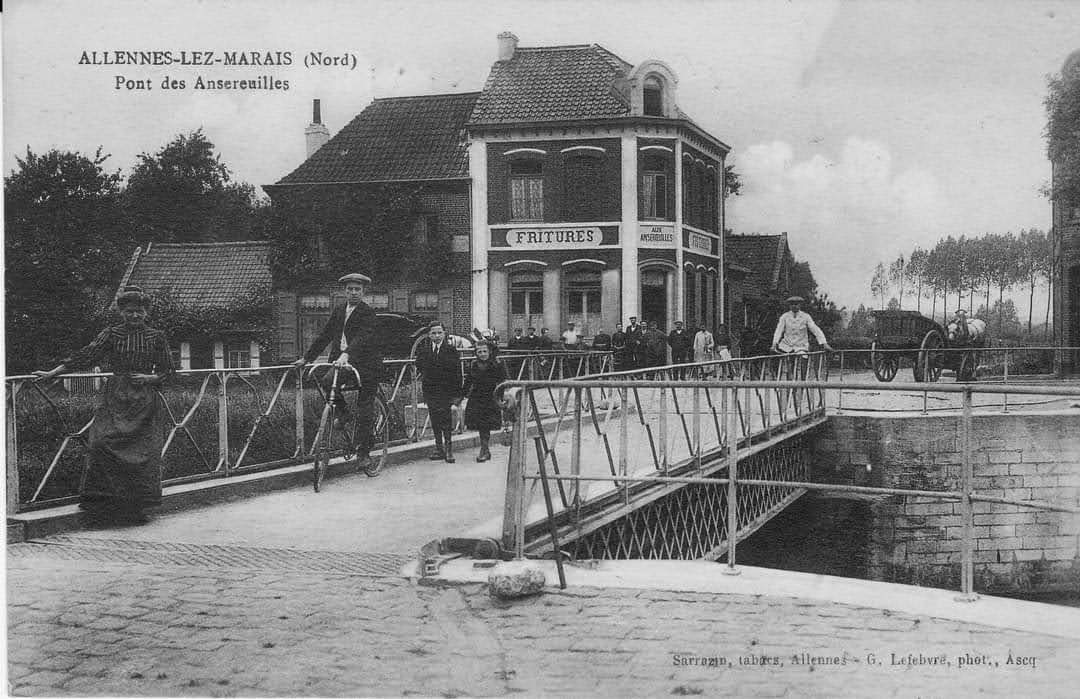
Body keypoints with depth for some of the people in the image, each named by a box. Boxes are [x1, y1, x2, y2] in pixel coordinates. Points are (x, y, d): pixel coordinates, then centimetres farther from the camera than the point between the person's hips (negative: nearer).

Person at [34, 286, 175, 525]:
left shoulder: (156, 337, 5)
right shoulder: (111, 334, 4)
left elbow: (167, 370, 11)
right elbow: (86, 355, -2)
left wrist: (150, 377, -9)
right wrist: (52, 373, -8)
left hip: (145, 400, 0)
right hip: (115, 398, 0)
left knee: (144, 450, -4)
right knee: (101, 443, -15)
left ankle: (137, 508, 4)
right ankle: (102, 504, -8)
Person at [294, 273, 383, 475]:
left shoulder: (367, 313, -10)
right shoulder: (338, 310, 11)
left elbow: (362, 337, -26)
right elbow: (325, 335, 15)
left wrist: (346, 354, -42)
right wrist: (306, 358, 12)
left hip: (366, 364, -5)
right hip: (343, 362, 5)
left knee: (365, 412, -4)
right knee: (327, 381, -28)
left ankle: (363, 457, 5)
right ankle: (343, 414, 0)